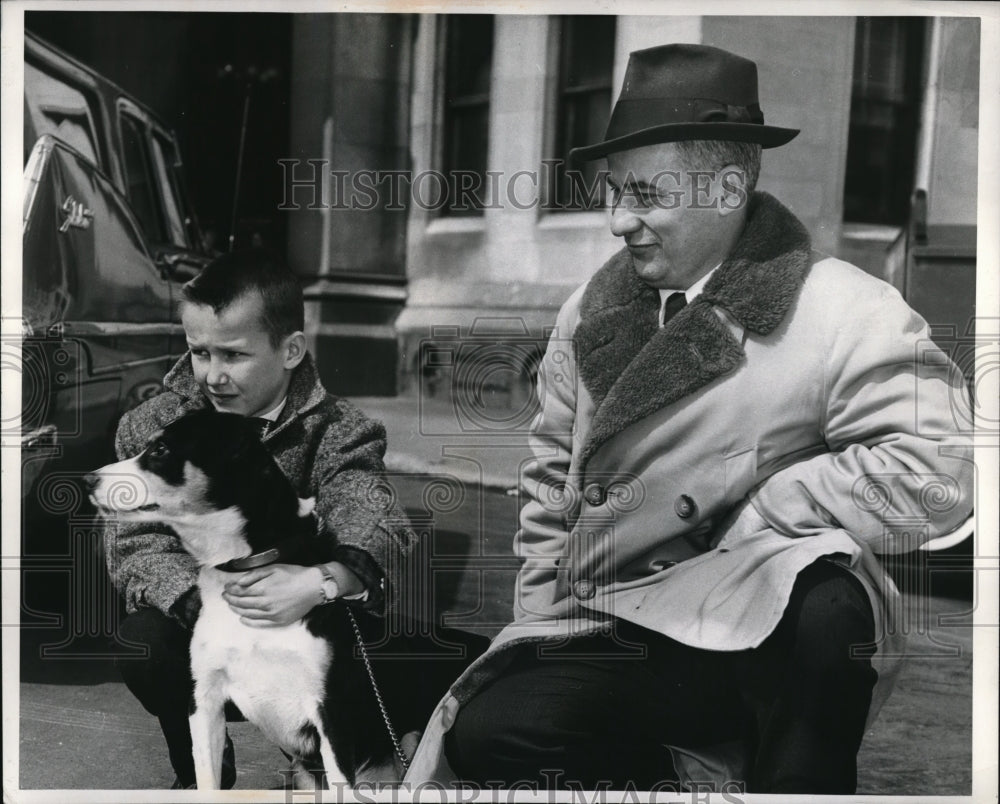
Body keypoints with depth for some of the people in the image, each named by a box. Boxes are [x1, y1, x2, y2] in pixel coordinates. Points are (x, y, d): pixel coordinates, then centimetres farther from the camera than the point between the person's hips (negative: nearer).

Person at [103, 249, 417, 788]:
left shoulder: (338, 431, -11)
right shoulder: (153, 427, -7)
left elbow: (373, 520, -29)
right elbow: (132, 546, -15)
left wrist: (322, 582, -52)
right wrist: (201, 597, -36)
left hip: (305, 621, 0)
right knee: (142, 644, -29)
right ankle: (201, 770, 4)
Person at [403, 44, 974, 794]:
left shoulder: (844, 310, -10)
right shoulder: (593, 310, 7)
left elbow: (934, 475, -20)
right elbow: (553, 484, 16)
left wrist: (741, 518, -15)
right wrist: (546, 619, 6)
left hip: (771, 628, -3)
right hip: (616, 640, 4)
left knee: (821, 598, -36)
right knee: (486, 738, -20)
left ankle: (797, 777, -9)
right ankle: (694, 777, 0)